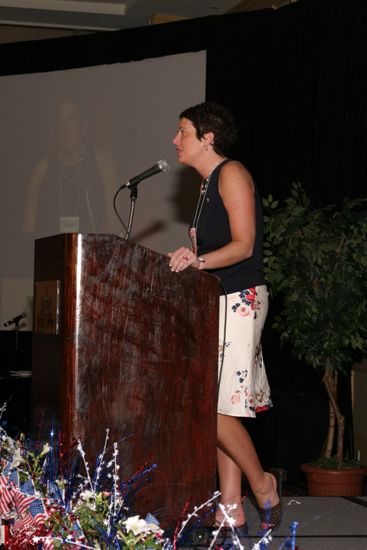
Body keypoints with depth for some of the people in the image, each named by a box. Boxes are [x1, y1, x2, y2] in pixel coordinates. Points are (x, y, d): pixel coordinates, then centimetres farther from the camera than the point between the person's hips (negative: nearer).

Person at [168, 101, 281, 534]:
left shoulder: (231, 174, -7)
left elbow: (243, 245, -16)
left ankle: (263, 486, 3)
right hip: (217, 302, 10)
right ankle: (231, 510, 6)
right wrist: (188, 259, 6)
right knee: (216, 411, 5)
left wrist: (198, 261, -28)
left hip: (239, 300, -9)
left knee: (215, 408, -13)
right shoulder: (208, 185, 20)